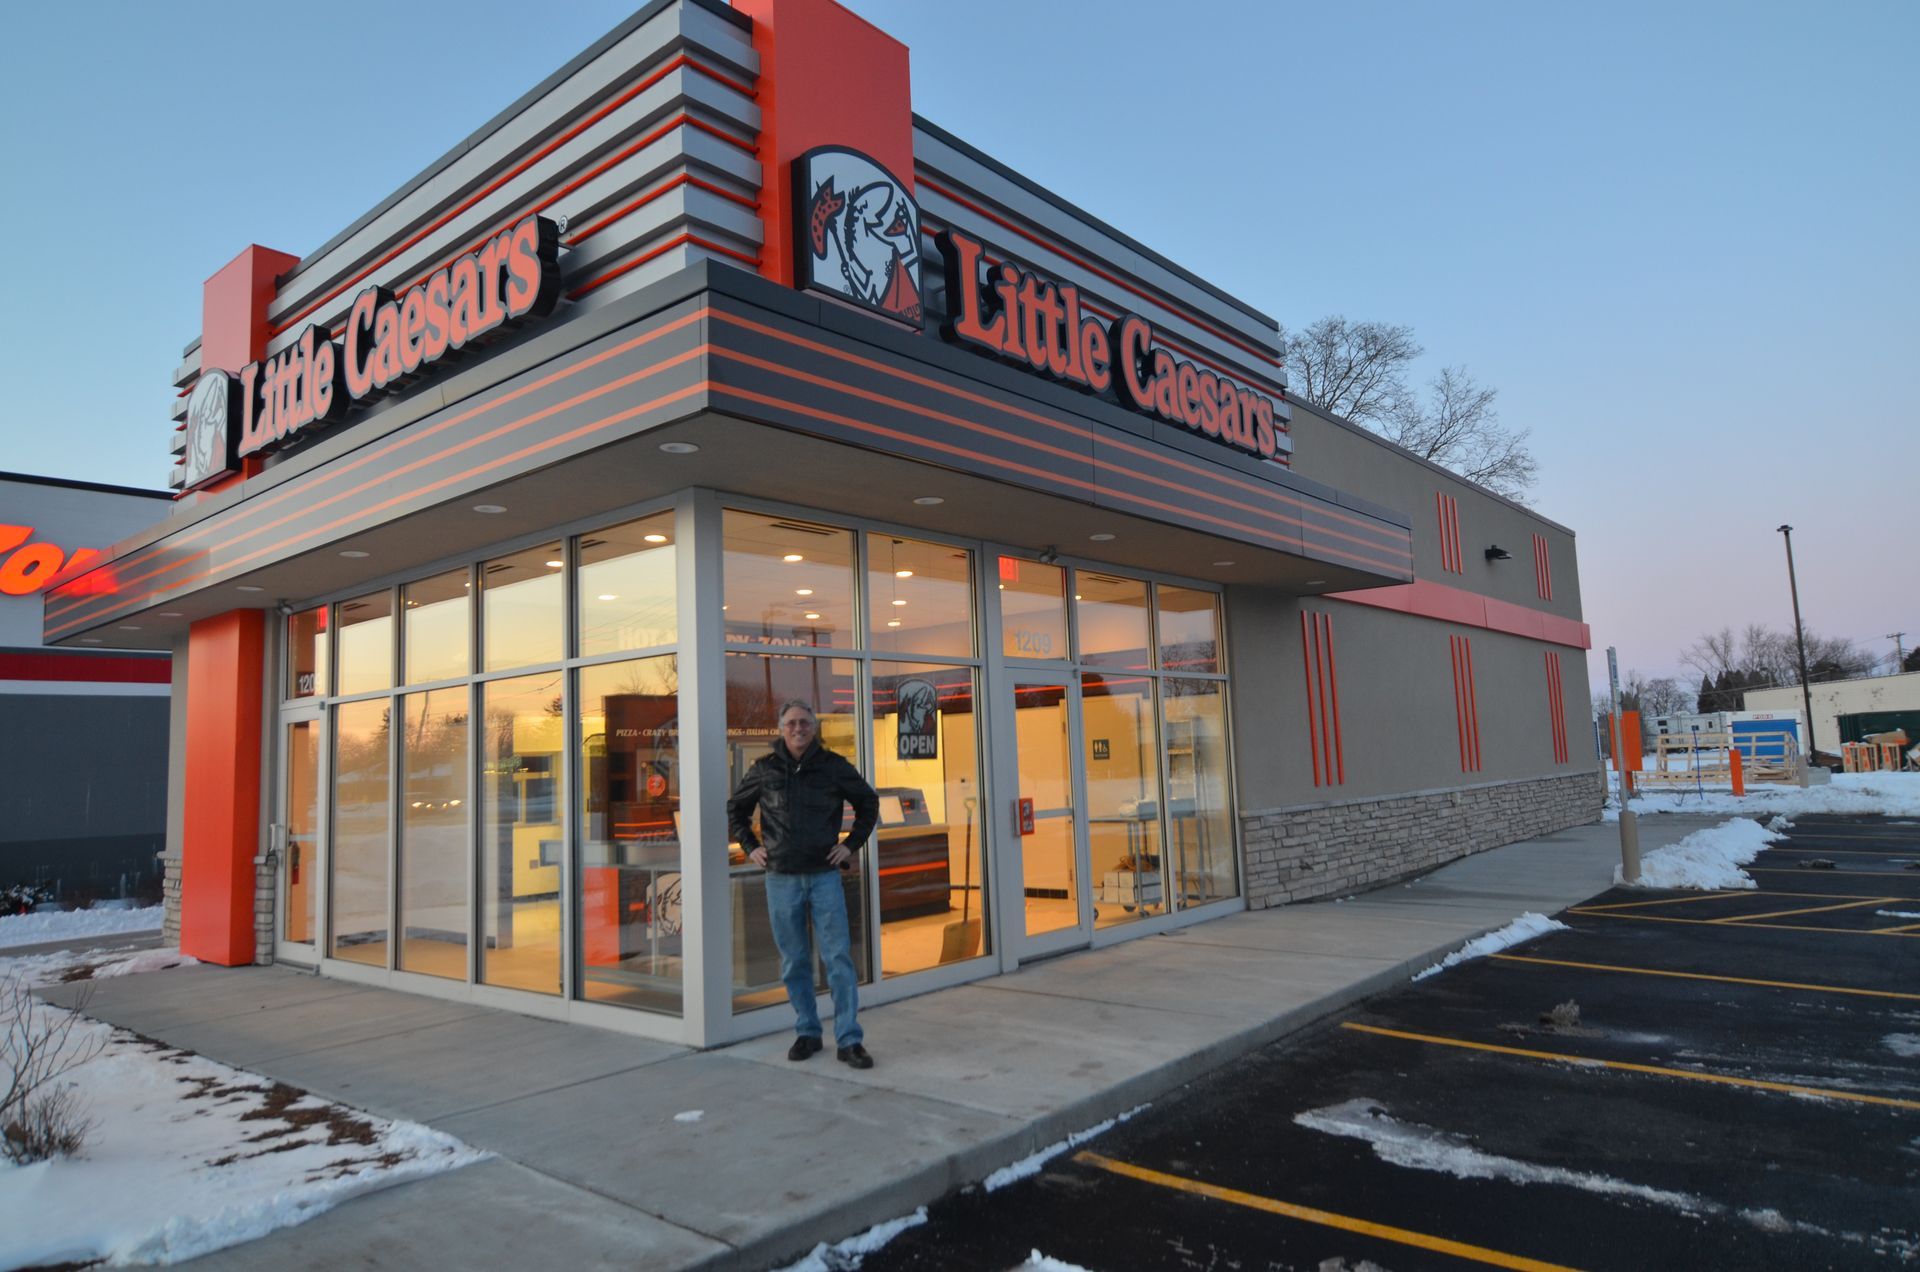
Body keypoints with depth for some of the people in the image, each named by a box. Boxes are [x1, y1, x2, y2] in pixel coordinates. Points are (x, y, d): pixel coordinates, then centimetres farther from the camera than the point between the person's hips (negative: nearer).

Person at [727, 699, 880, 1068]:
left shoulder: (834, 766, 0)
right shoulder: (763, 769, 3)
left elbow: (868, 803, 13)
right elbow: (735, 810, 18)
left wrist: (851, 844, 5)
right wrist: (750, 847, 8)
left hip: (824, 876, -1)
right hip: (781, 879, 1)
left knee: (838, 959, -3)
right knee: (794, 963, 8)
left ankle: (849, 1040, 3)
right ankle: (806, 1033, 22)